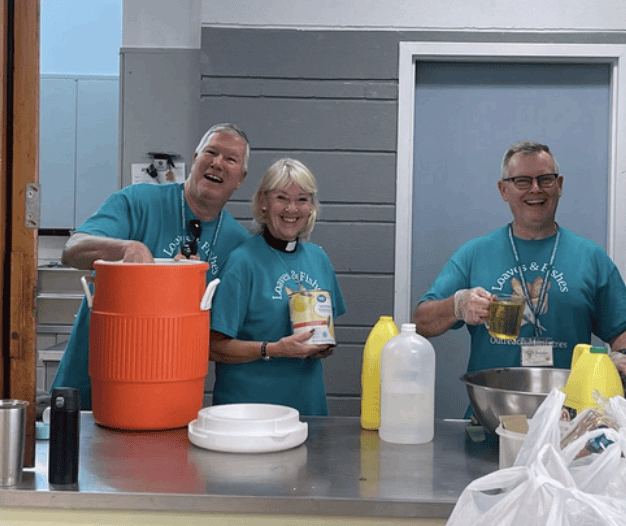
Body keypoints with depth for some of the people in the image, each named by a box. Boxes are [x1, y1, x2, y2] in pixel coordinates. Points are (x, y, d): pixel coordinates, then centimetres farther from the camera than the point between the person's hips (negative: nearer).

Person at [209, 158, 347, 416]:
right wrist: (274, 349, -22)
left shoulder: (318, 258, 9)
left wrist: (325, 346, -1)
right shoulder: (243, 261, -11)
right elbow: (214, 347, -13)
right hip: (247, 403, -5)